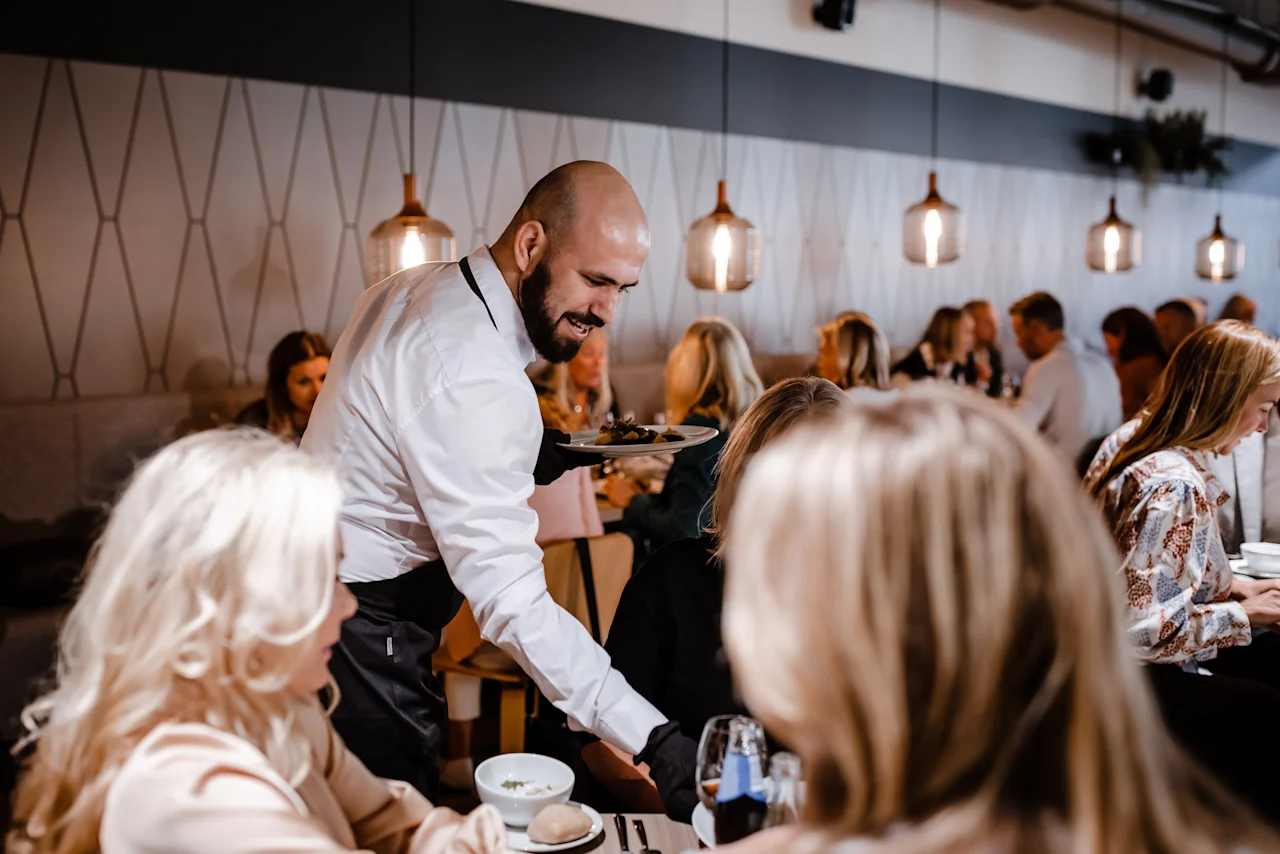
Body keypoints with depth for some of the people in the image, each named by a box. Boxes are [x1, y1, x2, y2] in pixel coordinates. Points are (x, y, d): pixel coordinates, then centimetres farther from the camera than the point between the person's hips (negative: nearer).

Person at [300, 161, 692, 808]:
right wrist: (652, 737, -32)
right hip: (364, 642, -10)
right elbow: (510, 600, -31)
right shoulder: (474, 377, -28)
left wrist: (534, 458, 3)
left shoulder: (409, 289, 3)